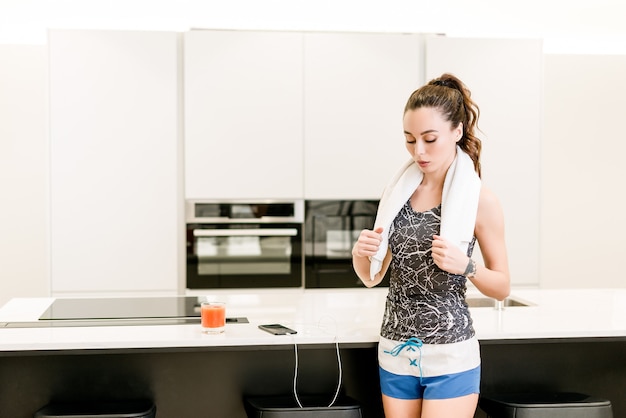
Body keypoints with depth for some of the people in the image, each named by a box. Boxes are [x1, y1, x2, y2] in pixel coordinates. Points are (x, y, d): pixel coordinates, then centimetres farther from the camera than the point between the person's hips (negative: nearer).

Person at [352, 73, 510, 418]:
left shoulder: (480, 200, -8)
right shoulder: (398, 192, 4)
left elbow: (502, 287, -2)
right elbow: (373, 277, 9)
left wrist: (465, 266, -20)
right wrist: (360, 254, -12)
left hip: (449, 358, -4)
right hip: (396, 351, 4)